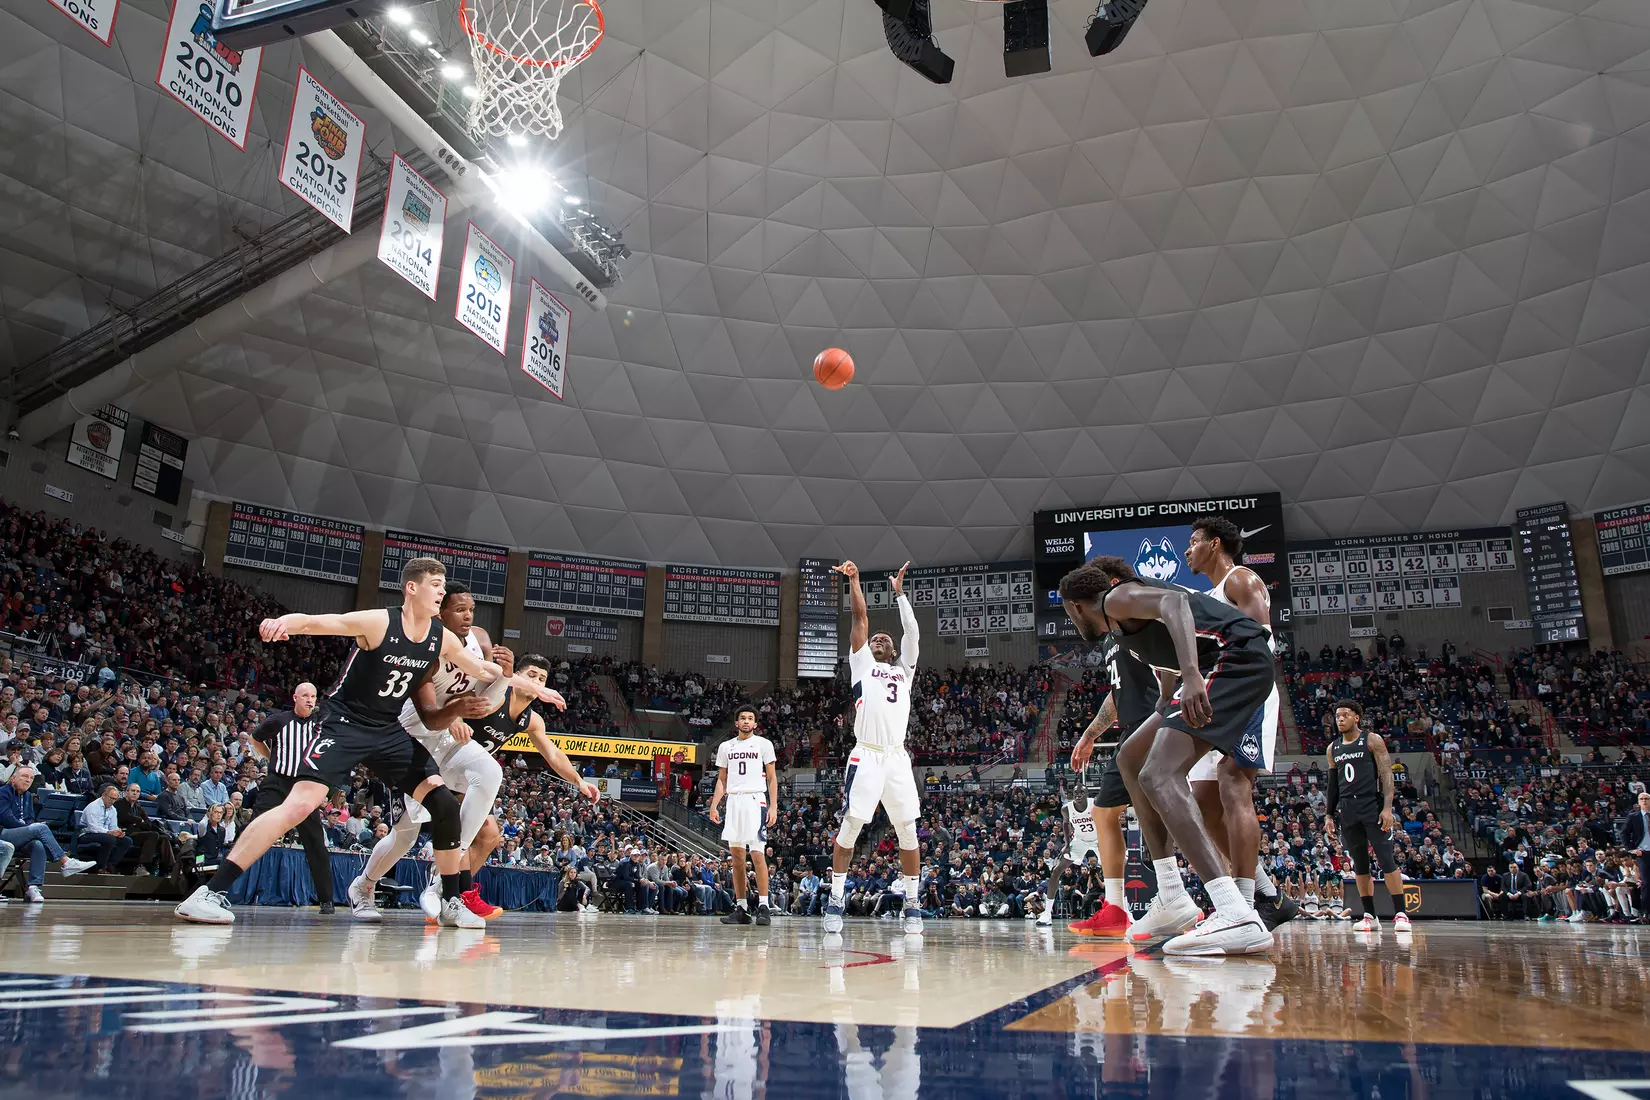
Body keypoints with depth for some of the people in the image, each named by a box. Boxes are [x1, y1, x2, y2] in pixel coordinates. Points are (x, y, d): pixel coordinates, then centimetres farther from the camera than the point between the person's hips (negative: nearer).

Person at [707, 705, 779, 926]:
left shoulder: (763, 744, 3)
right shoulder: (726, 747, 14)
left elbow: (772, 778, 2)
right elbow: (722, 780, 17)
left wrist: (773, 807, -8)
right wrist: (714, 805, 5)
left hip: (755, 800, -4)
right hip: (733, 801, 4)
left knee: (757, 854, -13)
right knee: (737, 855, 5)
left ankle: (763, 906, -9)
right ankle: (741, 908, 10)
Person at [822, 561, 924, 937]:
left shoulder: (904, 670, 23)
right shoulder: (862, 664, 16)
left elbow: (911, 630, 13)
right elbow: (860, 618, 10)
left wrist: (899, 592, 14)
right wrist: (853, 579, 9)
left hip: (897, 758, 3)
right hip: (865, 757, -3)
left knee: (908, 831, 1)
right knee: (850, 826, -7)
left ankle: (912, 904, 9)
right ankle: (835, 900, 1)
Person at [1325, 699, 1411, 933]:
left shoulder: (1372, 740, 0)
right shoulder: (1333, 748, 14)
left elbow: (1386, 775, -6)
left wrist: (1387, 808, -16)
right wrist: (1329, 815, 11)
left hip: (1373, 806, -5)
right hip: (1347, 811, 5)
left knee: (1386, 859, -9)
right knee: (1359, 864, 6)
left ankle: (1400, 913, -3)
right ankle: (1370, 916, 10)